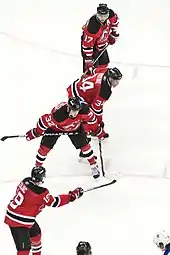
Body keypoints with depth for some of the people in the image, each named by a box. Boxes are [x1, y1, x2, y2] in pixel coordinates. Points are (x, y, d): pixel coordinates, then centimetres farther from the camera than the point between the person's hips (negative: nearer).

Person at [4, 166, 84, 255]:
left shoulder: (26, 181, -4)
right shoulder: (41, 193, -26)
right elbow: (54, 202, -15)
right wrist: (72, 196, -10)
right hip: (19, 222, -10)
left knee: (36, 233, 29)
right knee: (25, 248, -9)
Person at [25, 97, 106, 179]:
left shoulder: (84, 109, -35)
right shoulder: (58, 114, -46)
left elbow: (90, 117, -14)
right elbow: (45, 121, -33)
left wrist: (97, 130, -2)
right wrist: (35, 133, -20)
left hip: (75, 127, 3)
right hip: (55, 127, -2)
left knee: (84, 145, 1)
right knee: (45, 147, -4)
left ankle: (94, 165, 24)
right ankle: (37, 166, 19)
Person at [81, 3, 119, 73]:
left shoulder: (110, 14, -24)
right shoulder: (92, 27, -42)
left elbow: (114, 20, 4)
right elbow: (87, 45, -34)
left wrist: (113, 34, 6)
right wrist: (88, 61, -33)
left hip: (102, 44, 7)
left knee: (104, 63, 19)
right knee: (93, 66, -12)